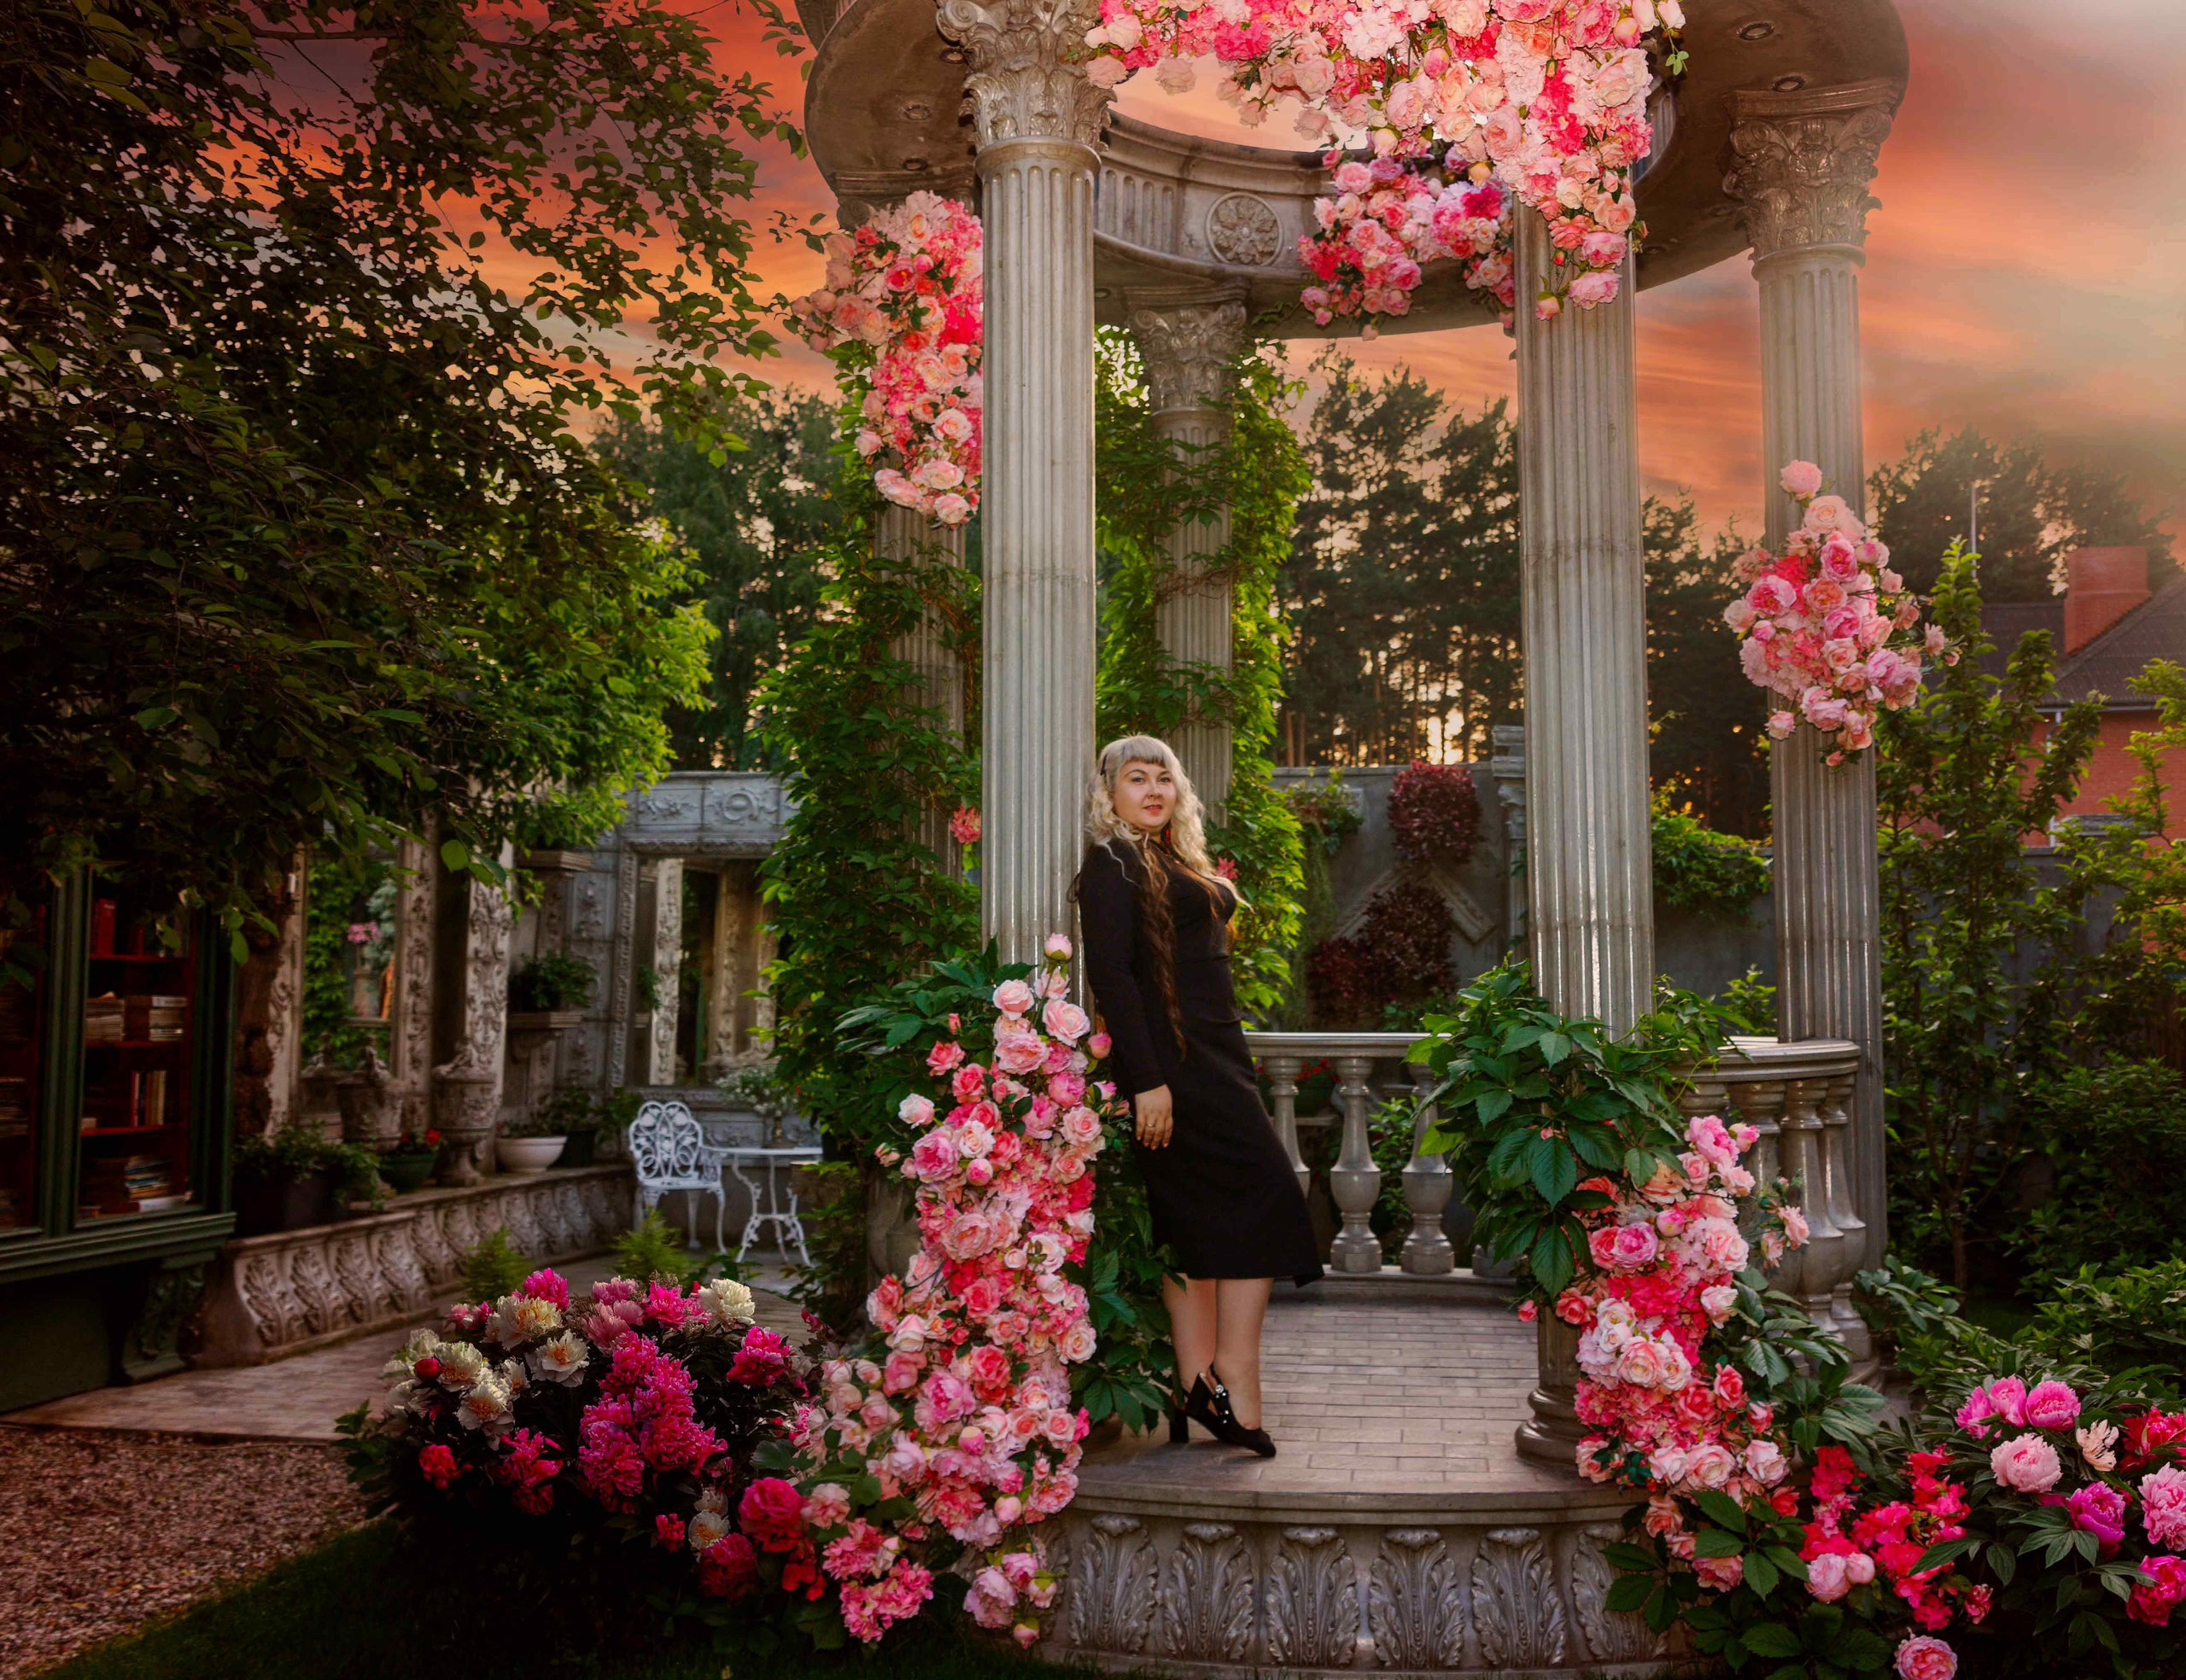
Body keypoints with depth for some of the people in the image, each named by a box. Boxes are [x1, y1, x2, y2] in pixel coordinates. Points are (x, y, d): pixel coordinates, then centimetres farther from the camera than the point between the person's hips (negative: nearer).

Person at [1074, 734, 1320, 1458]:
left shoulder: (1178, 866, 22)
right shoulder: (1112, 864, -6)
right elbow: (1110, 976, -15)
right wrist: (1146, 1081, -21)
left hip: (1210, 1057, 9)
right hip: (1170, 1063, -9)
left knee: (1198, 1222, 5)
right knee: (1259, 1192, -13)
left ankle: (1202, 1386, 6)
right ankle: (1233, 1378, -11)